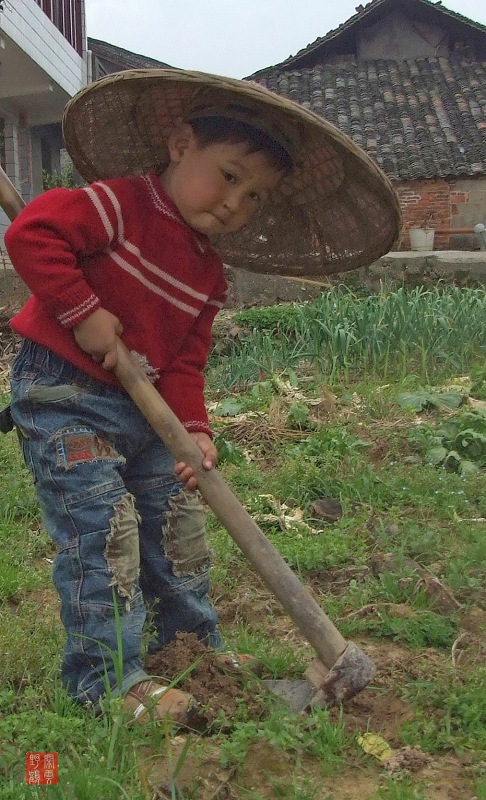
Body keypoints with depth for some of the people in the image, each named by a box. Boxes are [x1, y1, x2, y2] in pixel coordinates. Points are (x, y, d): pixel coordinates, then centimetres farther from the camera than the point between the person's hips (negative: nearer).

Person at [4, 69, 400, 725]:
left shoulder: (208, 273, 8)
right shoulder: (120, 203, -14)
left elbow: (184, 362, 6)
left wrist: (194, 428, -8)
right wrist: (83, 311, -27)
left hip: (142, 407, 8)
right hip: (62, 394, -8)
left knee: (177, 519, 13)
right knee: (103, 529, -9)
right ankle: (107, 677, 6)